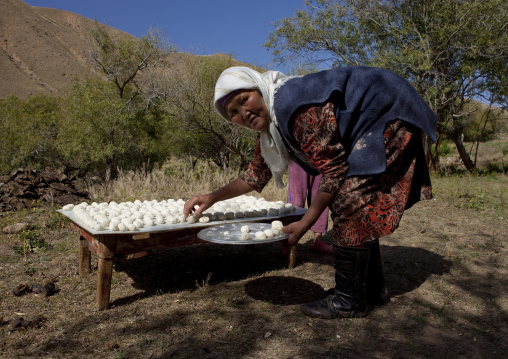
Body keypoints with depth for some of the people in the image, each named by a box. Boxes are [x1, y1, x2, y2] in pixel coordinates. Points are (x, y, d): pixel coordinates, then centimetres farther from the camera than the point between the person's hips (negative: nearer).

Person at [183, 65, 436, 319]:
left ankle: (349, 299, -3)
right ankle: (372, 289, 22)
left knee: (350, 203, -15)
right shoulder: (269, 126, 2)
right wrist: (212, 198, 8)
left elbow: (334, 169, -25)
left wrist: (304, 224, -21)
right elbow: (257, 174, 13)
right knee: (358, 207, 10)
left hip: (390, 115, -9)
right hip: (366, 127, 10)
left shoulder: (292, 104, -28)